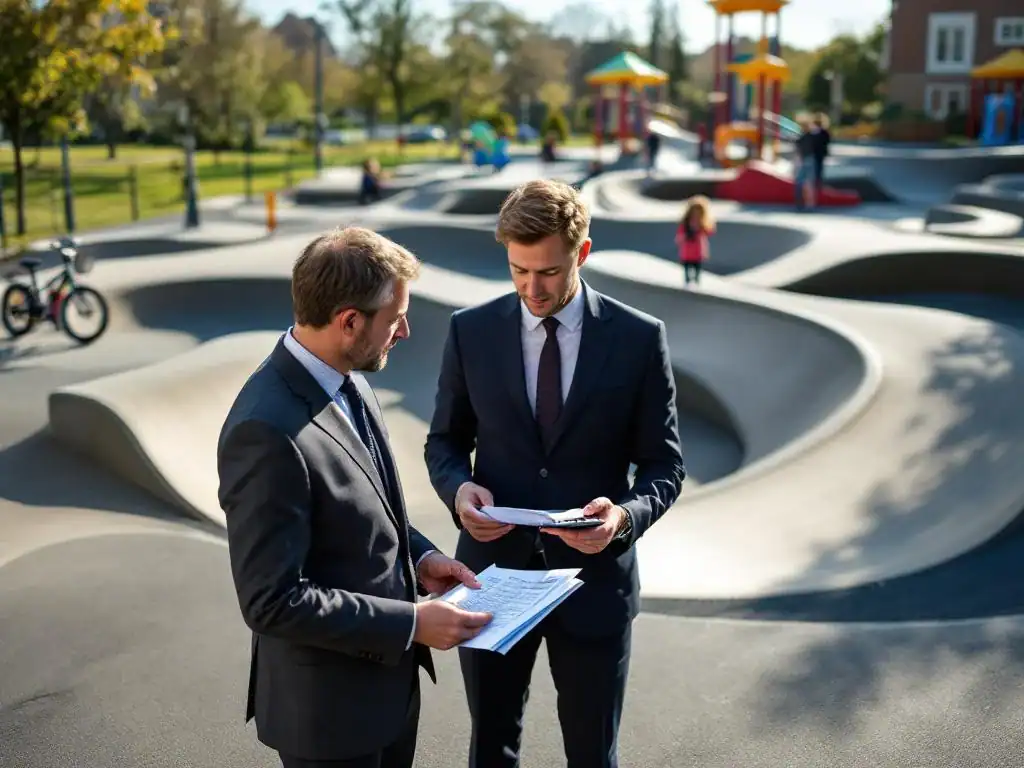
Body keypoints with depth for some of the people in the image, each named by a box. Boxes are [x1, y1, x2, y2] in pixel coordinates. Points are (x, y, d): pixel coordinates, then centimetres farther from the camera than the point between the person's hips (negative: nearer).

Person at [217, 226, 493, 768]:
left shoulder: (345, 380, -1)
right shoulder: (269, 430, -30)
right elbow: (272, 600, -27)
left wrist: (416, 556, -1)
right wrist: (411, 623, -22)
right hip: (329, 700, -8)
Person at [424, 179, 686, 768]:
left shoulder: (639, 338, -8)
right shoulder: (471, 330, -3)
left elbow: (664, 464, -3)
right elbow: (445, 441, 6)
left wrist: (626, 515, -24)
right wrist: (459, 487, -16)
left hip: (594, 578, -1)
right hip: (494, 573, 2)